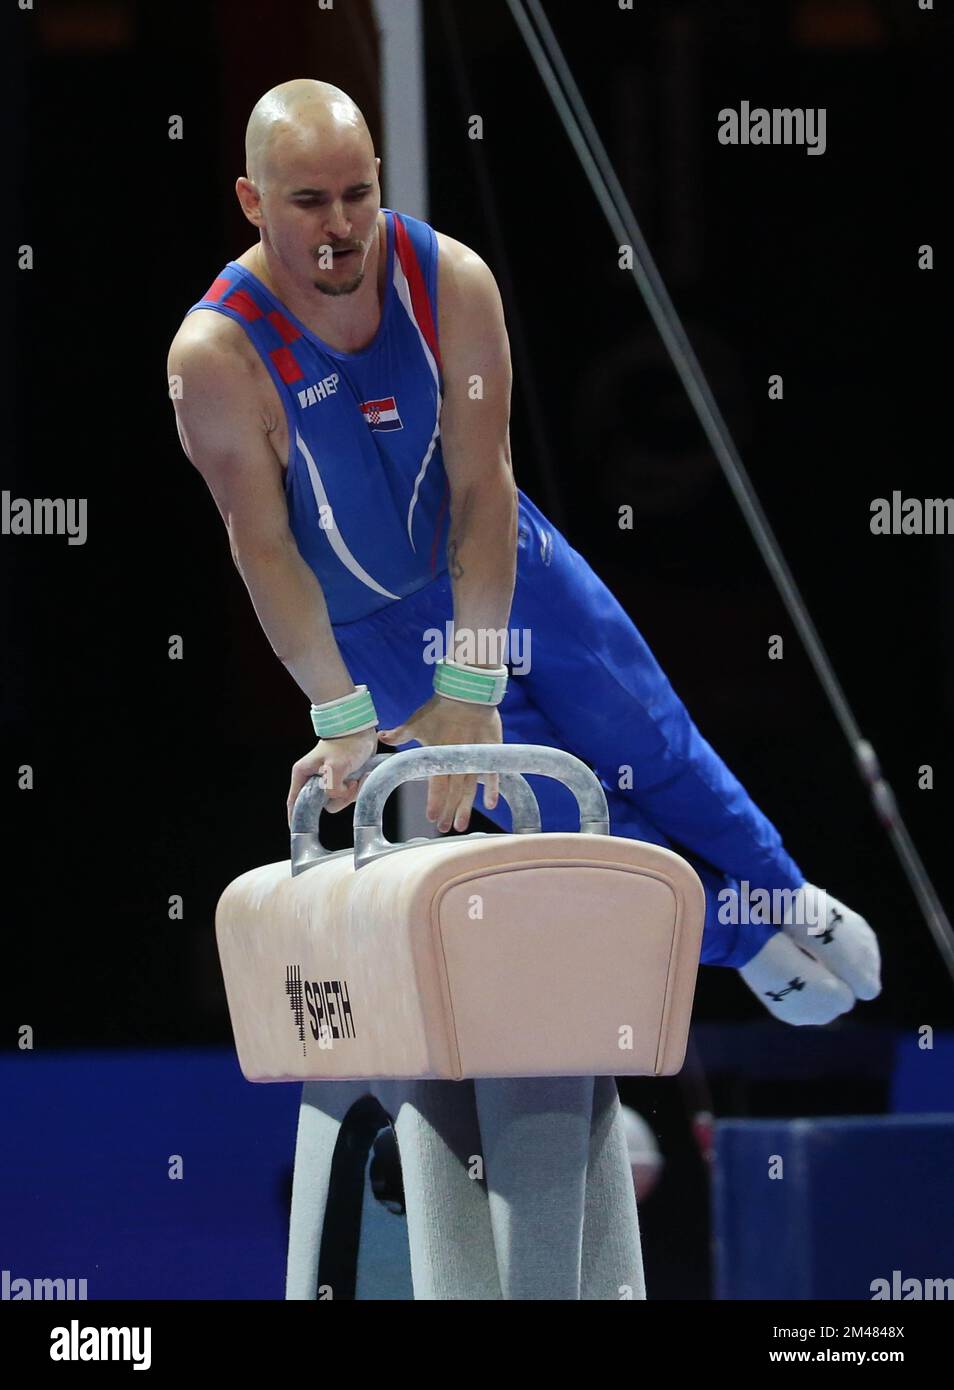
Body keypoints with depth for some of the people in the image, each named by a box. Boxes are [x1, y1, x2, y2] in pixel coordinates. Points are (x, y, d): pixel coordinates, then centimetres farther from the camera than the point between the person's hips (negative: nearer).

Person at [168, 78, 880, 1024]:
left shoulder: (451, 281, -24)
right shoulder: (216, 356, -30)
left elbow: (482, 489, -23)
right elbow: (264, 548, -25)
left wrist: (471, 690, -26)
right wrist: (344, 717, -26)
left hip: (501, 558, 2)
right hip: (365, 619, -2)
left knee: (653, 750, 13)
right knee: (562, 807, 1)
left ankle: (787, 898, 38)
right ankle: (741, 937, 24)